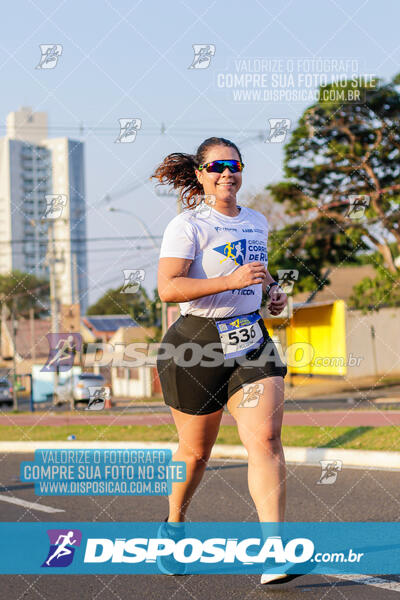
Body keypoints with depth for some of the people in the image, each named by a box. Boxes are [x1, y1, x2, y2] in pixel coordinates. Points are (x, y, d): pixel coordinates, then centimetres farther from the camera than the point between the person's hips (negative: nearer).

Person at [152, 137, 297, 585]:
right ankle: (174, 525, 38)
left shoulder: (257, 223, 14)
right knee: (195, 451, 9)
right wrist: (232, 281, -27)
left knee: (265, 438, -14)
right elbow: (168, 288, -20)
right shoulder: (188, 225, -7)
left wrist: (273, 292, 11)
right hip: (196, 345, -4)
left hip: (252, 340, 4)